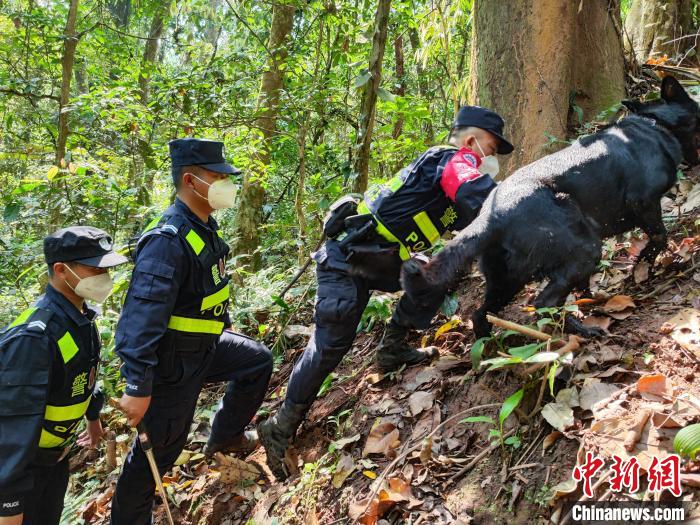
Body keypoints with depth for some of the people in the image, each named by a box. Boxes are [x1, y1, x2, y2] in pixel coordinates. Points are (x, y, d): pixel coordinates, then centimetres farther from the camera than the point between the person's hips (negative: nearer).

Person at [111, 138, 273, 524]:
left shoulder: (204, 227, 2)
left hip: (205, 346, 9)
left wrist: (226, 328, 30)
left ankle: (224, 437, 35)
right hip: (173, 362, -9)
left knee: (258, 361, 20)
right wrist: (138, 387, -35)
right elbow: (142, 316, -34)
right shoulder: (168, 239, -29)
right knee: (159, 448, 3)